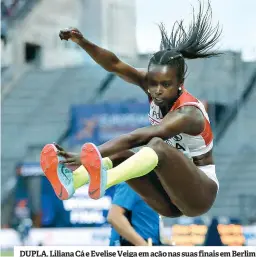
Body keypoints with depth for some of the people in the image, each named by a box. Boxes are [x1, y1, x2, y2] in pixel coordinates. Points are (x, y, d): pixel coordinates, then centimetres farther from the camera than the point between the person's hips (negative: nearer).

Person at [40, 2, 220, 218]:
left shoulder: (187, 113, -24)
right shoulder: (156, 88, -3)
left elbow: (135, 138, -35)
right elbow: (115, 66, -12)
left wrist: (87, 156, -44)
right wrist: (83, 43, -30)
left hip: (200, 193, -8)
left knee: (158, 145, -36)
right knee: (120, 154, -19)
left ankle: (102, 182, -66)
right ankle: (69, 180, -48)